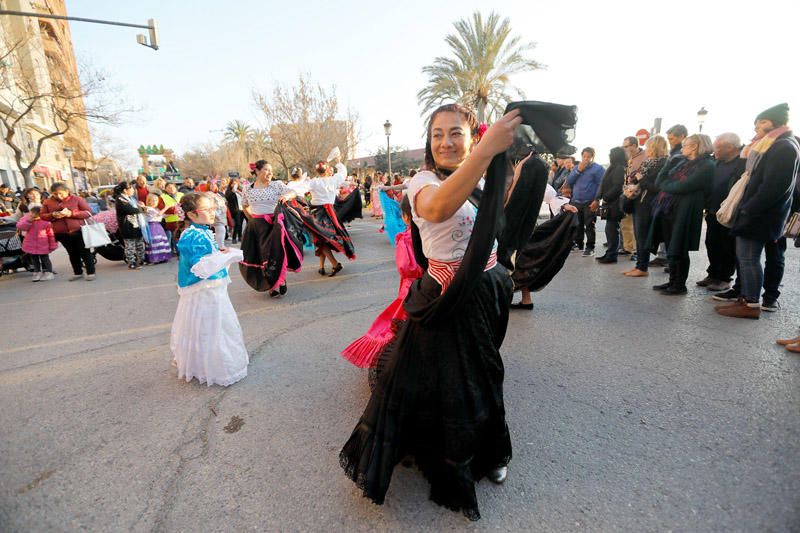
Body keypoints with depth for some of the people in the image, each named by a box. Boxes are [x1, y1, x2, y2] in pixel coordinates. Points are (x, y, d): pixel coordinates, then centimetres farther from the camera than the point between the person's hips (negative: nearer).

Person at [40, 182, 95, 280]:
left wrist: (71, 214, -18)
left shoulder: (77, 199, -3)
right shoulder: (47, 202, 7)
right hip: (61, 233, 4)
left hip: (78, 231, -3)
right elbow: (42, 216, 11)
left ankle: (90, 272, 7)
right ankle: (77, 273, 22)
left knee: (85, 252, 1)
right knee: (72, 253, 12)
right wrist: (53, 215, -11)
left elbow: (88, 212, -6)